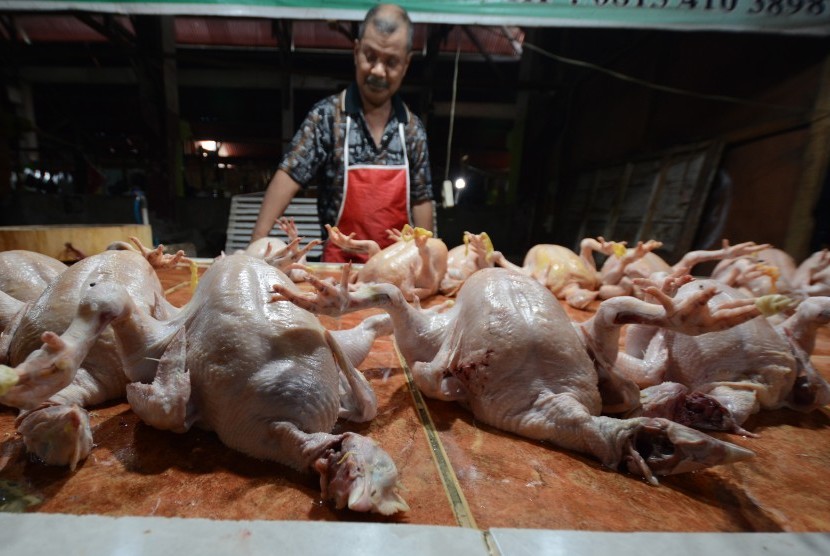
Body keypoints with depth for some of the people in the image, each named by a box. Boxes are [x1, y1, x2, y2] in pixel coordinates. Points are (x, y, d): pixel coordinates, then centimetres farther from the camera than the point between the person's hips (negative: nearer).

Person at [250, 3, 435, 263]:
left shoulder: (413, 128, 2)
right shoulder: (326, 115, -6)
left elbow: (420, 200, 4)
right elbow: (289, 176, -12)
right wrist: (258, 239, -22)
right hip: (340, 262, -2)